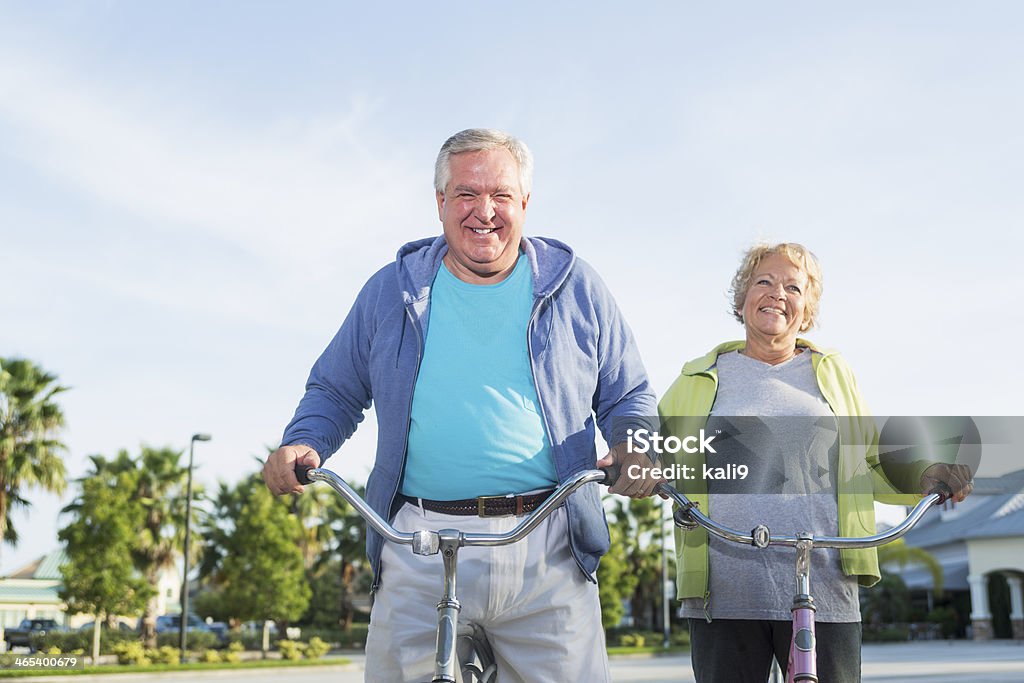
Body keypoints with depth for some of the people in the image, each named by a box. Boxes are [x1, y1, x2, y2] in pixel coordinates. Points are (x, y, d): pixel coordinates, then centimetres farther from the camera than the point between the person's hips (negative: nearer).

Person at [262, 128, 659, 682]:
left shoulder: (575, 287, 9)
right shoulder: (393, 289, 11)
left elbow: (628, 396, 15)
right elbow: (335, 390, 19)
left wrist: (636, 445, -7)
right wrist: (303, 443, -1)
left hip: (546, 555, 0)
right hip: (419, 554, 1)